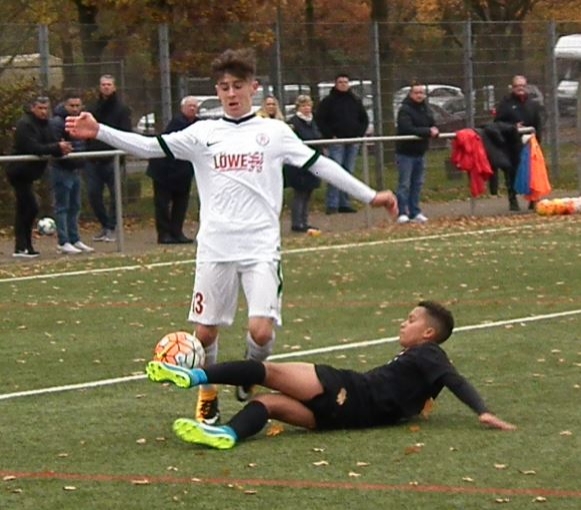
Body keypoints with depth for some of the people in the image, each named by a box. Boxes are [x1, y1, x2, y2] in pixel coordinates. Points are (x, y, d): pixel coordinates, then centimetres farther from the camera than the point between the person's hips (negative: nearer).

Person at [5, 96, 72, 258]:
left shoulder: (44, 124, 11)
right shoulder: (25, 124, -17)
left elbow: (52, 143, 4)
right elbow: (34, 148, -27)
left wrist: (62, 148, -19)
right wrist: (57, 148, -30)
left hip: (27, 173, 10)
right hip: (20, 171, -10)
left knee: (24, 209, 13)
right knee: (30, 208, -13)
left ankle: (22, 247, 19)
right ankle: (22, 247, -10)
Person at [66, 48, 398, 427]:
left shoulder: (274, 132, 6)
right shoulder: (204, 133, 8)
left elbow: (320, 165, 8)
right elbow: (150, 148, 3)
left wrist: (370, 196, 6)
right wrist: (99, 132, -8)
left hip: (261, 248, -1)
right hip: (215, 248, 1)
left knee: (262, 331, -14)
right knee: (205, 331, 3)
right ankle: (208, 396, 29)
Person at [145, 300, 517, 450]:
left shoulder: (427, 354, 1)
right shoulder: (420, 362, 28)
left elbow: (455, 381, -11)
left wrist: (483, 411, -21)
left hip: (352, 393, -8)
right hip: (355, 413, 8)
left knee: (269, 373, -10)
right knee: (269, 403, -1)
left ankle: (195, 376, -21)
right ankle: (229, 434, -30)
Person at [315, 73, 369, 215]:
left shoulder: (355, 101, 12)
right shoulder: (328, 101, -1)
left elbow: (364, 119, 19)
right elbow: (319, 119, -3)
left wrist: (360, 134, 4)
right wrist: (330, 135, -10)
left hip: (353, 142, 5)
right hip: (336, 142, -5)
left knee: (348, 173, 6)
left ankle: (344, 203, 11)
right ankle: (332, 205, -13)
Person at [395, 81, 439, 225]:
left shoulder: (426, 109, 10)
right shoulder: (405, 110, -13)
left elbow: (432, 126, 10)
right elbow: (408, 129, -24)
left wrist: (434, 131, -15)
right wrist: (427, 132, -24)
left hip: (420, 153, 7)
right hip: (405, 153, -7)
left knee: (417, 184, 9)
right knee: (404, 184, -7)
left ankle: (415, 213, 15)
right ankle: (402, 213, -6)